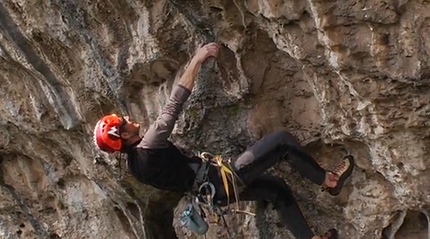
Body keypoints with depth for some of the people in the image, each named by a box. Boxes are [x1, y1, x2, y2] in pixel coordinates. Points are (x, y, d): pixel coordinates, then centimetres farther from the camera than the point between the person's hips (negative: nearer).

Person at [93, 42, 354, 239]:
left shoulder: (135, 161, 5)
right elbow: (174, 105, -28)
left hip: (216, 187, 10)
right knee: (283, 140, -5)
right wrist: (197, 60, -26)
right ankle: (328, 180, 12)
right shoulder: (148, 147, -24)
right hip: (223, 180, -10)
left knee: (278, 188, 22)